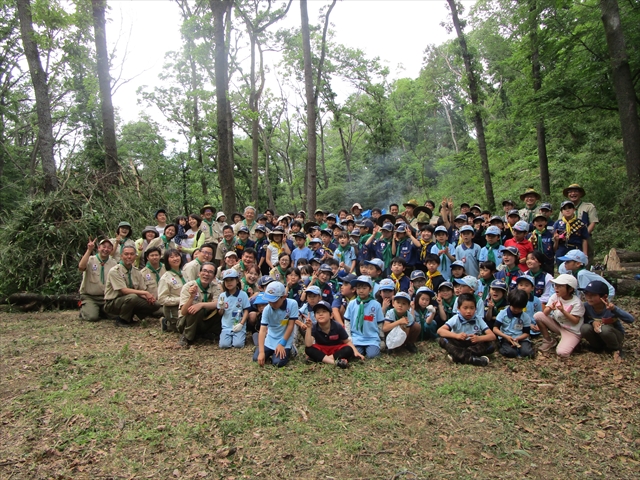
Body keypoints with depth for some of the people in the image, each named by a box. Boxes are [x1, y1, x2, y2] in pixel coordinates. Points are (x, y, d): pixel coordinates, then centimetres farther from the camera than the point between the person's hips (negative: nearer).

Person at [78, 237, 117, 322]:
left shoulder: (114, 263, 7)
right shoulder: (90, 260, -2)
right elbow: (81, 267, -26)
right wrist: (89, 250, -25)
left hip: (106, 296, 3)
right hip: (89, 296, -3)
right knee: (92, 317, -23)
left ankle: (100, 310, 15)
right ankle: (83, 310, 13)